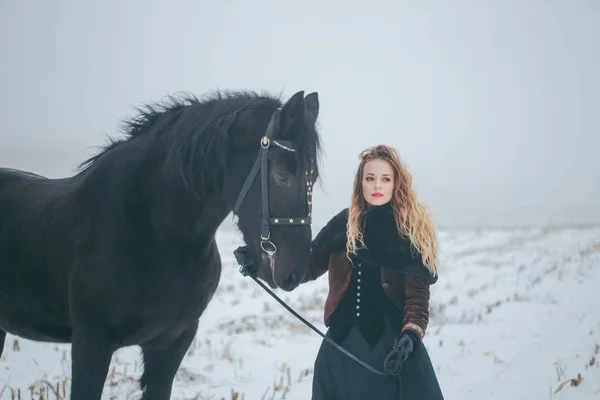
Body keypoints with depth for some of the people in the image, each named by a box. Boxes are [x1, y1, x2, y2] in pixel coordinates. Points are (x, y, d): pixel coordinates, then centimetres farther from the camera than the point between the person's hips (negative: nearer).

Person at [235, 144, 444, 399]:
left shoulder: (413, 228, -1)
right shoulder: (344, 224, 6)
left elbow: (418, 293, -7)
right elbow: (308, 266, 12)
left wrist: (411, 335, -23)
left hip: (393, 342, -3)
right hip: (342, 341, 3)